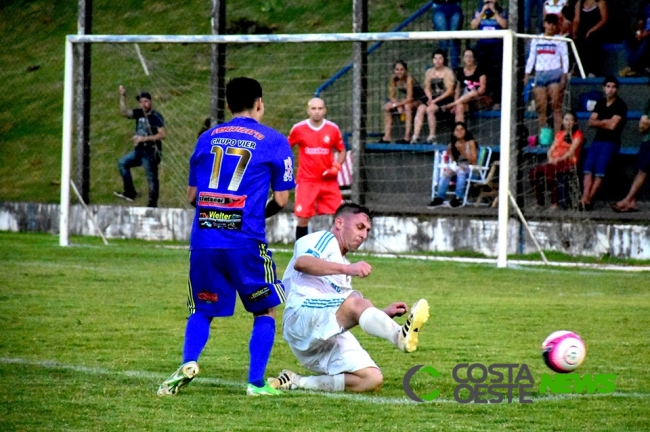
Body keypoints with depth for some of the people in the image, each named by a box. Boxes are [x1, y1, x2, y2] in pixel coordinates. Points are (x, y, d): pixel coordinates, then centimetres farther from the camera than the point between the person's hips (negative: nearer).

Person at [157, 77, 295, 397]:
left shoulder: (207, 138, 13)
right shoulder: (274, 142, 3)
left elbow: (192, 195, 17)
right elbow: (281, 200, 4)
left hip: (203, 239, 3)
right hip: (246, 241, -3)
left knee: (201, 311, 18)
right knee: (265, 311, 15)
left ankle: (188, 362, -6)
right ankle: (256, 382, 4)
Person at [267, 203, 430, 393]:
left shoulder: (342, 264, 33)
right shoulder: (324, 240, 8)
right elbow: (301, 263, -17)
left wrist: (383, 314, 17)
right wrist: (347, 268, -29)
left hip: (331, 337, 9)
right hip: (303, 316, -9)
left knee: (372, 379, -10)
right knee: (357, 302, -34)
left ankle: (298, 382, -5)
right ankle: (401, 335, -61)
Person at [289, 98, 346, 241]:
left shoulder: (333, 129, 0)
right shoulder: (298, 129, -3)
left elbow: (342, 150, 12)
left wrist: (336, 166, -6)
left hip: (328, 180, 2)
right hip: (306, 181, -1)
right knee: (303, 218, -5)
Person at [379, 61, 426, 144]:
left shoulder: (408, 79, -26)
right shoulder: (393, 79, -9)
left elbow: (409, 98, -30)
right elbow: (392, 97, -5)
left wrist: (396, 105, -30)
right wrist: (399, 106, -22)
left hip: (420, 100, -7)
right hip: (405, 101, 7)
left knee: (407, 106, -37)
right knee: (387, 107, -5)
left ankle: (407, 136, -37)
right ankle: (387, 136, -8)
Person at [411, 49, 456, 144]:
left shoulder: (448, 72, -3)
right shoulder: (429, 72, 14)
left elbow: (449, 91, -9)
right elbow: (427, 88, 14)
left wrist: (436, 100, -16)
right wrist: (430, 98, -7)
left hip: (445, 100, -5)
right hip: (433, 99, 5)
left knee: (429, 109, -31)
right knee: (421, 108, -24)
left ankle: (432, 136, -25)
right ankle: (415, 136, -31)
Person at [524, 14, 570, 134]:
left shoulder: (559, 41, 5)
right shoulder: (536, 40, 15)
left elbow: (565, 59, 2)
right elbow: (531, 58, 17)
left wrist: (564, 77, -7)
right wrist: (527, 75, 10)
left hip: (555, 74, -3)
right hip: (540, 75, 3)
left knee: (556, 106, -9)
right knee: (540, 107, -1)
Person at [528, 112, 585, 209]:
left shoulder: (578, 134, 6)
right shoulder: (559, 134, 25)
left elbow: (571, 151, -7)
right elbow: (551, 150, 17)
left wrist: (559, 159, -20)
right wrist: (550, 158, -6)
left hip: (569, 163, -7)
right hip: (554, 162, 7)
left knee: (548, 169, -37)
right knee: (533, 172, -19)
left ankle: (554, 203, -37)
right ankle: (539, 202, -15)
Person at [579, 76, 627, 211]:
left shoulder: (620, 105, -3)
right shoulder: (600, 104, 17)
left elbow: (612, 125, -12)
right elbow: (591, 122, 9)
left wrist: (599, 123, 3)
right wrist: (604, 122, -8)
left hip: (611, 142, -5)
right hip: (598, 140, 5)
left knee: (600, 171, -24)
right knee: (588, 168, -19)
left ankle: (587, 200, -24)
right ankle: (585, 199, -30)